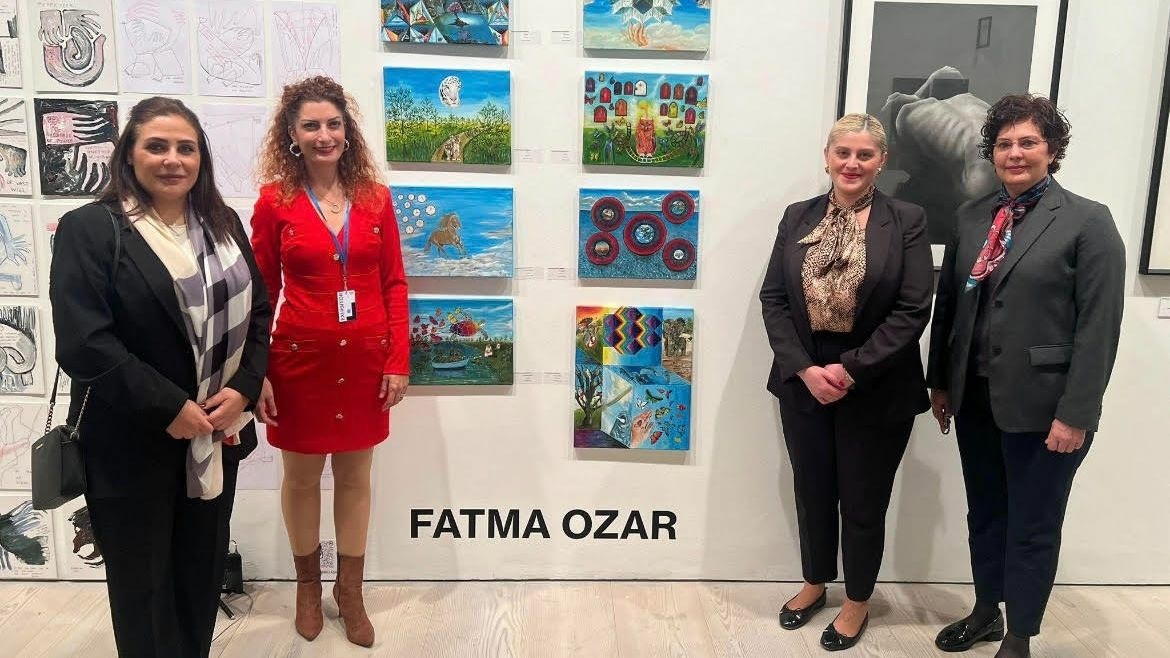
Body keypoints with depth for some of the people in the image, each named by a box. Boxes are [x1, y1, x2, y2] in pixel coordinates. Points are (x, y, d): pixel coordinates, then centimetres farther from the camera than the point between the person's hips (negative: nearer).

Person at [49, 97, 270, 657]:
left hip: (217, 431, 5)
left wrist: (244, 388, -8)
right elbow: (82, 343, -17)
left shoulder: (222, 223, 7)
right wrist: (168, 408, -19)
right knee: (143, 580, 13)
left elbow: (257, 311, 7)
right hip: (133, 442, -4)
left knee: (203, 572, 18)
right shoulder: (88, 229, -9)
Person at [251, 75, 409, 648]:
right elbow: (262, 293, -3)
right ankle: (307, 583, 37)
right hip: (300, 358, -1)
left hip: (365, 358, 2)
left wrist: (399, 360, -4)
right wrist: (257, 373, -7)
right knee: (301, 476, 14)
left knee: (355, 476, 14)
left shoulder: (375, 198, 1)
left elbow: (393, 284, 1)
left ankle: (350, 590, 32)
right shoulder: (274, 201, -4)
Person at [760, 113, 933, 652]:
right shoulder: (798, 217, 3)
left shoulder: (907, 222, -5)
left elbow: (913, 310, -11)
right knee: (812, 493, 17)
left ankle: (857, 602, 34)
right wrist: (803, 369, -13)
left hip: (876, 391, -3)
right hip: (803, 384, 3)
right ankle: (815, 583, 41)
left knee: (863, 502, 12)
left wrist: (851, 371, -17)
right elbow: (773, 299, -1)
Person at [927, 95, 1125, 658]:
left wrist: (1075, 414, -15)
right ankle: (985, 613, 38)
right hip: (976, 399, 5)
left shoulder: (1088, 221, -8)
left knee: (1032, 528, 9)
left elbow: (1098, 328, -12)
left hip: (1040, 406, -5)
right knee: (984, 515, 19)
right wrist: (940, 381, 9)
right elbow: (948, 302, 10)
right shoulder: (972, 217, 7)